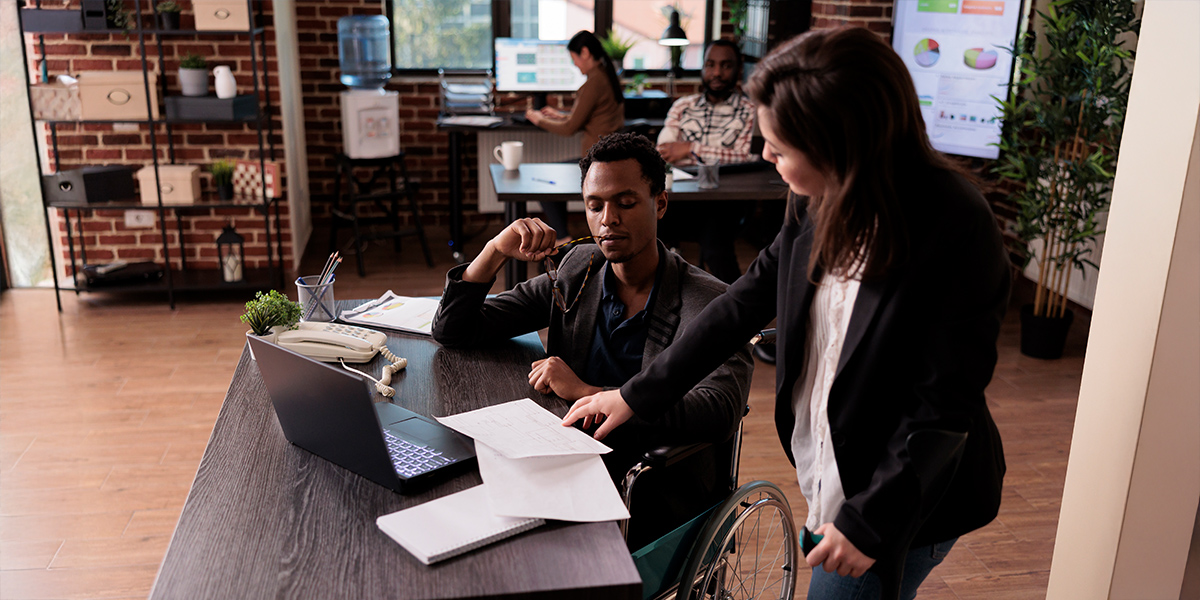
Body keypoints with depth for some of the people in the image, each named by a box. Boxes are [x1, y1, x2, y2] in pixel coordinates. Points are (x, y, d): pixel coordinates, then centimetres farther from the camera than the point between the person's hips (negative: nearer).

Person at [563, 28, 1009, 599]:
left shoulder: (956, 233, -28)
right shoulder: (819, 200, -8)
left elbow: (944, 406, -22)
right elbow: (752, 296, 1)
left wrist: (870, 520, -16)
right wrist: (639, 394, 3)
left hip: (909, 501, -6)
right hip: (828, 466, 6)